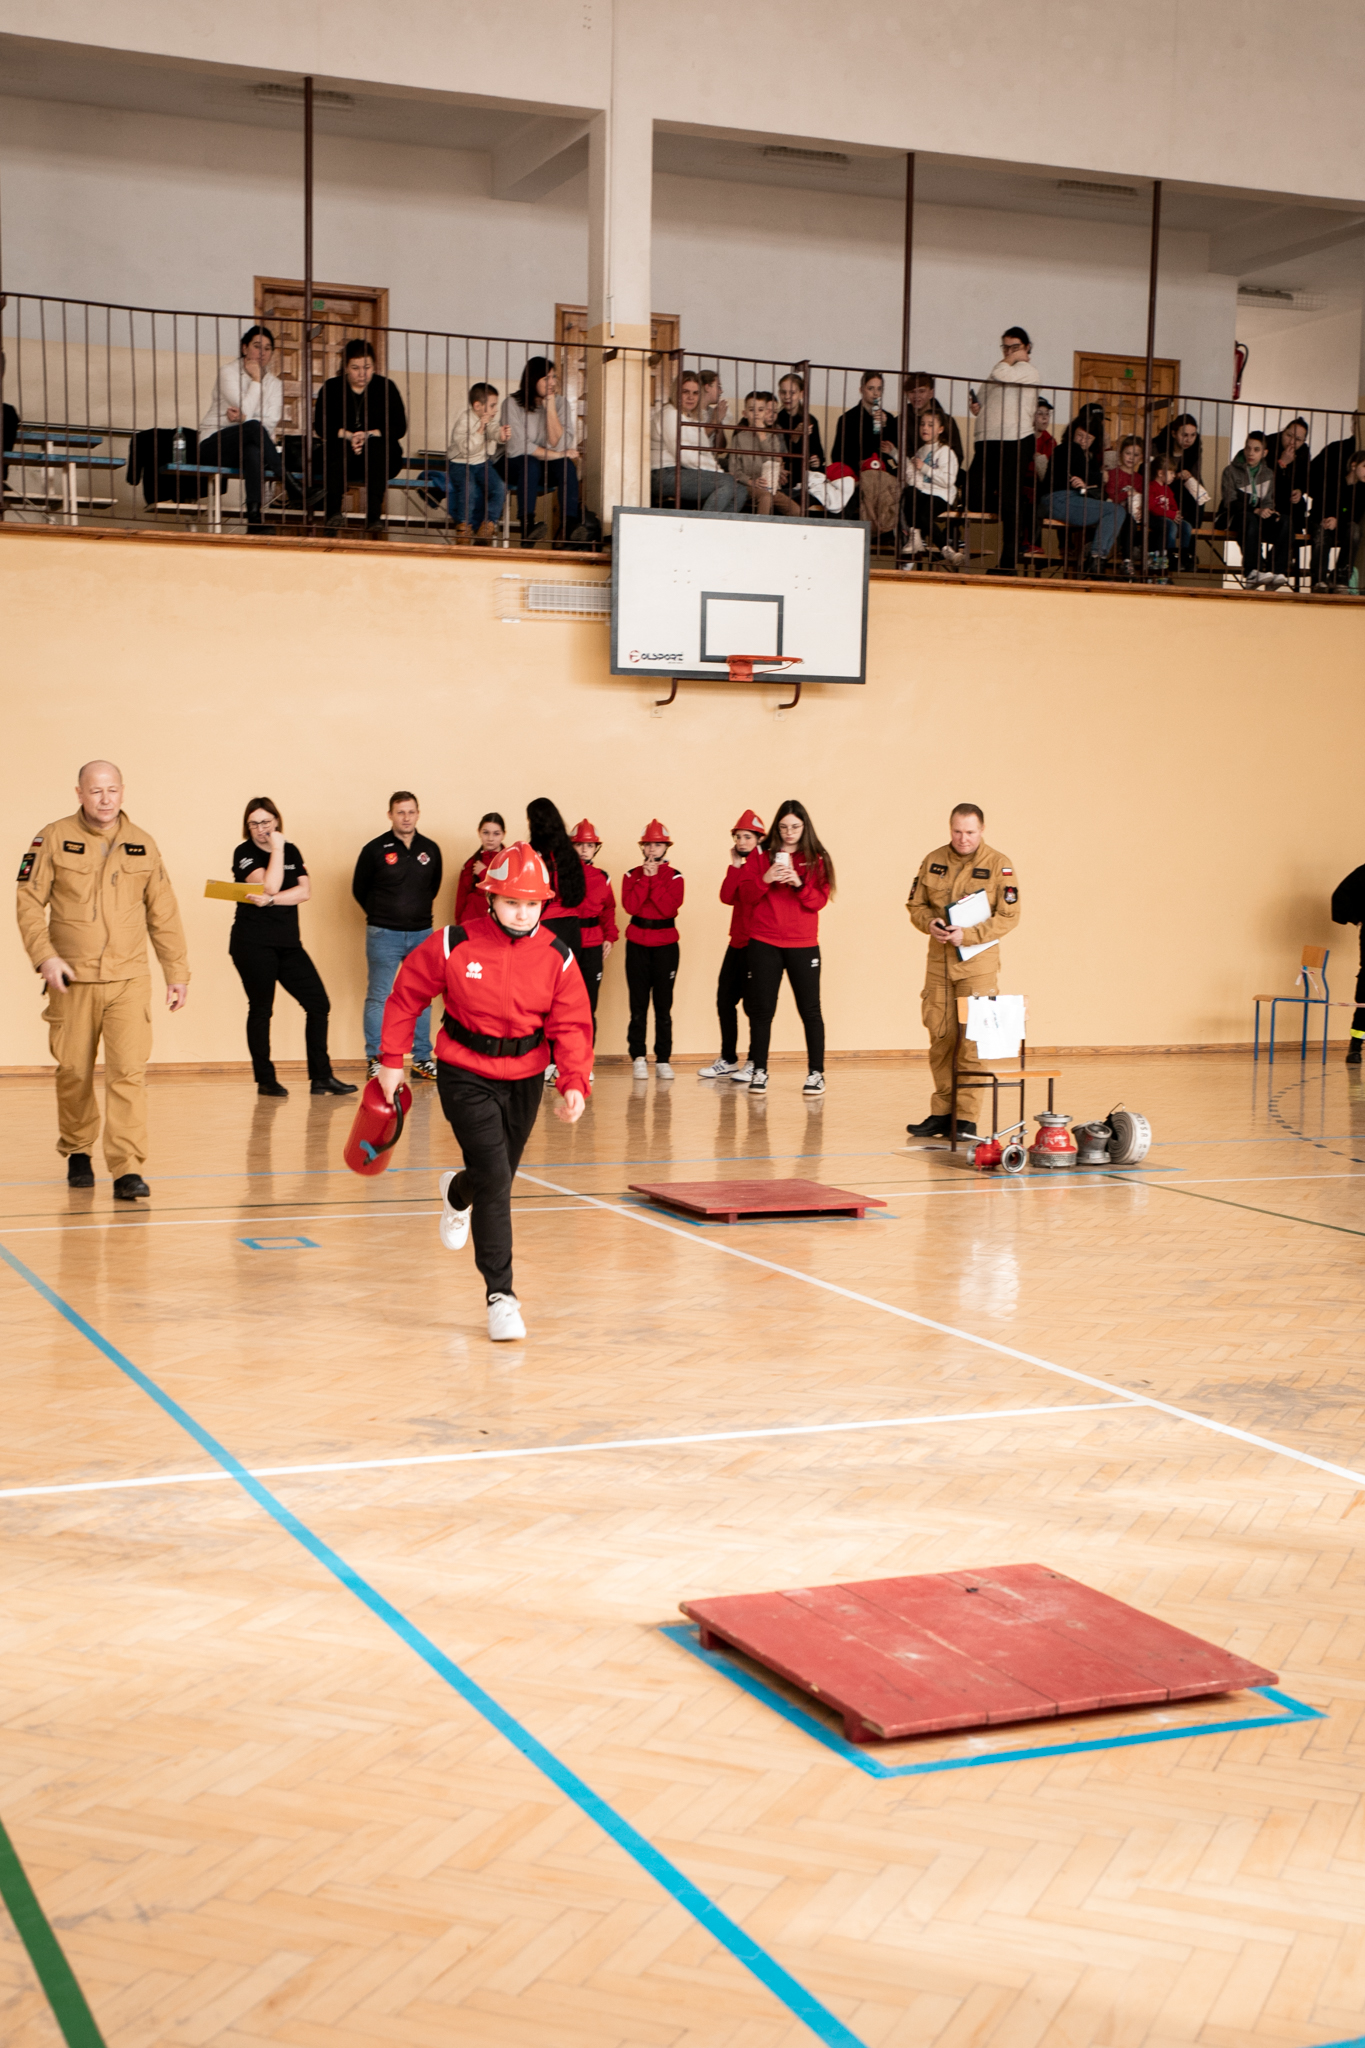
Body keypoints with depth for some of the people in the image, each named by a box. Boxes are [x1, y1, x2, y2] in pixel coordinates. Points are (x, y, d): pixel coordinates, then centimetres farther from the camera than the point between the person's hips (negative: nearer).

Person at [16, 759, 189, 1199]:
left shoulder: (142, 844, 8)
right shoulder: (54, 840, 1)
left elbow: (163, 913, 12)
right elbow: (29, 902, 0)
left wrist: (177, 972, 11)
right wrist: (44, 956, -12)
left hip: (129, 980, 0)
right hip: (72, 979, 0)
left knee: (129, 1072, -11)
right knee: (73, 1073, 8)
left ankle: (127, 1170, -11)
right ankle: (77, 1153, 30)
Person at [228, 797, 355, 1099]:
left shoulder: (291, 851, 11)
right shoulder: (244, 853, -3)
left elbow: (304, 891, -2)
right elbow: (269, 886, -18)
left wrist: (270, 900, -15)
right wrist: (277, 849, -12)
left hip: (288, 941, 5)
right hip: (253, 942, -5)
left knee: (318, 1003, 1)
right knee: (260, 1009, 0)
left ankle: (321, 1077, 7)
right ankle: (265, 1080, 9)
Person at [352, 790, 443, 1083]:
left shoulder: (430, 849, 5)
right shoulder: (375, 849, -5)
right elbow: (359, 889, 5)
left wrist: (418, 911, 13)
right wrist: (380, 916, 9)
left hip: (422, 933, 3)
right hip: (384, 935, -3)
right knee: (378, 998, -2)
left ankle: (422, 1059, 12)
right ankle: (374, 1060, 3)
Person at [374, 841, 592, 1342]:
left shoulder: (557, 958, -8)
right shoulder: (453, 945, -14)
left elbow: (571, 1026, -7)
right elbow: (405, 997, -2)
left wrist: (575, 1085, -21)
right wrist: (391, 1061, 0)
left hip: (524, 1078, 4)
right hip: (465, 1074, -3)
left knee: (497, 1177, 17)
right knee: (494, 1178, -16)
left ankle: (457, 1195, 56)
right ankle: (500, 1295, -8)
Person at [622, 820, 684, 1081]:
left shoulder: (674, 877, 3)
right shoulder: (632, 875, 7)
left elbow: (670, 907, -13)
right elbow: (629, 906, -9)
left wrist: (655, 879, -14)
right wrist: (646, 878, -12)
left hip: (665, 944, -1)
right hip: (637, 944, 1)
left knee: (663, 1005, -1)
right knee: (638, 1005, 0)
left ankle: (663, 1059, 2)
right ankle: (638, 1058, 5)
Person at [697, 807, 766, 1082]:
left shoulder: (764, 862, -7)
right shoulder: (740, 865, 15)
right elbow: (727, 897, 1)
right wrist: (735, 866, -5)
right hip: (738, 941, 8)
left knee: (752, 1002, -5)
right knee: (725, 1000, 11)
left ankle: (755, 1063, 4)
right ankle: (728, 1060, 22)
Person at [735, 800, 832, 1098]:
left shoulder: (816, 859, 5)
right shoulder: (762, 856, 6)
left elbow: (820, 900, -3)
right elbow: (744, 894, 0)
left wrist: (799, 883, -19)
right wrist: (765, 879, -18)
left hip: (803, 945, -1)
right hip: (764, 944, 1)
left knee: (810, 1010, 0)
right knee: (762, 1009, 2)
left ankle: (816, 1073, 6)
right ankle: (759, 1072, 9)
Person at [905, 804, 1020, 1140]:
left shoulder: (999, 865, -5)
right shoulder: (933, 861, 7)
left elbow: (1008, 917, -8)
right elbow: (916, 905, 12)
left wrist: (967, 935, -19)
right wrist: (930, 923, -10)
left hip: (978, 963, -4)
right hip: (938, 961, 4)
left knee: (972, 1042, -5)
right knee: (940, 1039, 6)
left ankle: (967, 1118, -1)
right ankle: (941, 1112, 14)